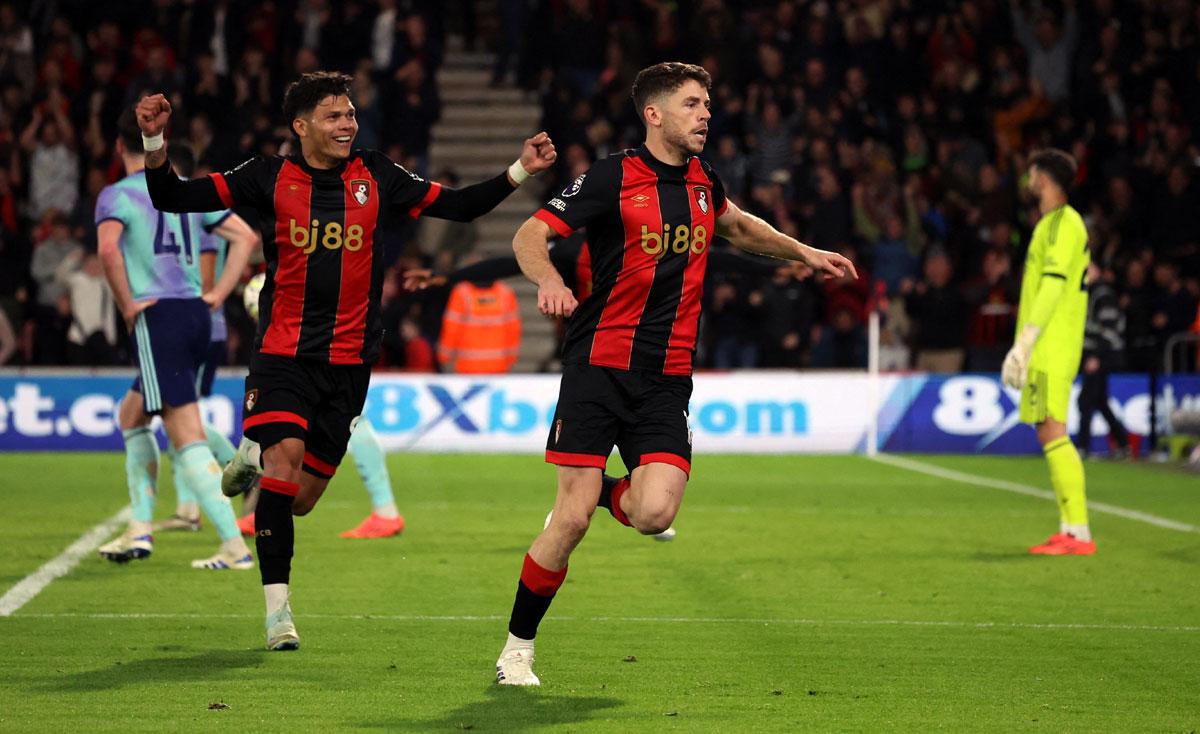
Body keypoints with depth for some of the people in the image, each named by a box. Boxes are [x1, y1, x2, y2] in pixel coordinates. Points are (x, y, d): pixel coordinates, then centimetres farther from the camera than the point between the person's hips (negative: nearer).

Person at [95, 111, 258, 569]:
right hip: (196, 315, 7)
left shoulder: (117, 195, -3)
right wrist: (219, 293, 11)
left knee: (187, 437, -8)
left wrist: (127, 305, -12)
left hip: (156, 319, -7)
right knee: (131, 415, 24)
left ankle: (235, 546, -15)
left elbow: (108, 247, -23)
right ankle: (140, 529, 21)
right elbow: (246, 236, 13)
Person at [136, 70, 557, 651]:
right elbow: (174, 199, -1)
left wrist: (519, 170, -2)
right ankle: (277, 607, -15)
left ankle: (255, 456, 42)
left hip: (348, 361, 2)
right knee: (285, 458, -24)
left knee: (301, 500, 5)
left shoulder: (375, 177, 5)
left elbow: (458, 206, 10)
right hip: (283, 353, -2)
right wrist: (154, 143, -18)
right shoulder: (269, 178, -1)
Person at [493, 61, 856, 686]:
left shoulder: (701, 182, 11)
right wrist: (549, 281, -31)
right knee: (572, 519, -10)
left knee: (654, 514, -16)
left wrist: (804, 252, 29)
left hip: (666, 381, 4)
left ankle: (604, 493, 19)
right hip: (599, 367, -4)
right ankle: (517, 648, 7)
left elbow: (737, 225, 34)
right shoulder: (612, 178, -7)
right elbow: (528, 236, -11)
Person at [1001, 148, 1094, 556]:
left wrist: (1024, 344, -22)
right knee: (1050, 435, 9)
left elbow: (1053, 287, -19)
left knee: (1052, 433, -14)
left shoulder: (1063, 223, -10)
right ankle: (1069, 531, 10)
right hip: (1047, 351, 10)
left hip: (1051, 351, -10)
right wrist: (1023, 348, 22)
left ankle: (1079, 533, -17)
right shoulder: (1053, 224, 20)